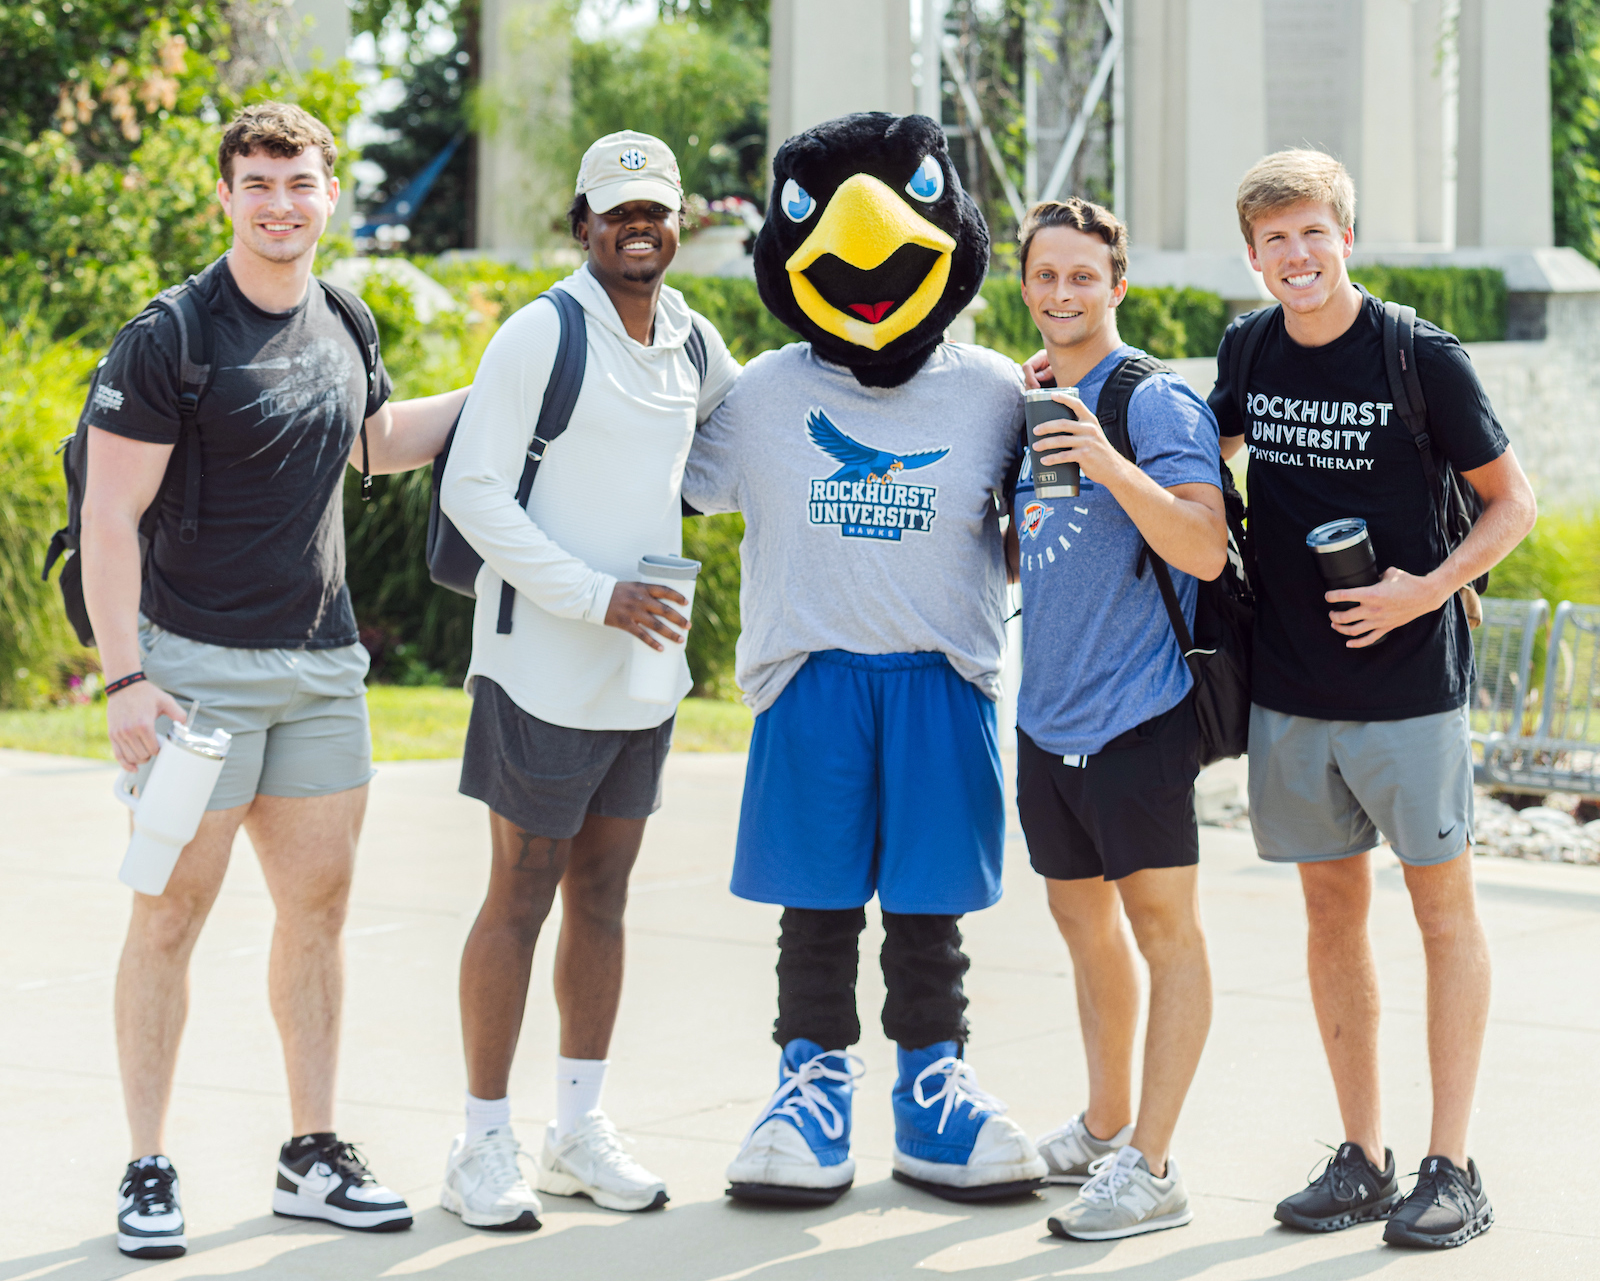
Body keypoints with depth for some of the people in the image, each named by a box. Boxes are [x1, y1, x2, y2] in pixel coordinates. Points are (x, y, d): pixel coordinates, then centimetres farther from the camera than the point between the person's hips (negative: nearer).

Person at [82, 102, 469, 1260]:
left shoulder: (342, 329, 9)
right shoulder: (169, 338, -11)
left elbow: (381, 440, 30)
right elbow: (109, 516, -13)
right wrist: (124, 678, -19)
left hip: (324, 663, 6)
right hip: (199, 665, -6)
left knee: (320, 903, 8)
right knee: (175, 910, -2)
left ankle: (314, 1157, 17)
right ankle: (150, 1170, 5)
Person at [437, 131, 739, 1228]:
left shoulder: (693, 343, 8)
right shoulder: (542, 334, -11)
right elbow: (472, 493, -14)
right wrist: (595, 595, -19)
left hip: (645, 666, 6)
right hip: (545, 669, -6)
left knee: (603, 894, 12)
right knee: (522, 898, -1)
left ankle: (582, 1127, 22)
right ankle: (485, 1143, 7)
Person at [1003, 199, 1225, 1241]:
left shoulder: (1157, 403, -10)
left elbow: (1205, 551, -21)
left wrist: (1114, 468, -31)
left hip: (1137, 713, -9)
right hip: (1048, 715, 9)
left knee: (1165, 927, -5)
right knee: (1083, 919, 18)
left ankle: (1151, 1169, -5)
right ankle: (1105, 1127, 31)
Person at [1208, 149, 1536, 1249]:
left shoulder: (1423, 359, -11)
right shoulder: (1249, 353, 3)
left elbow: (1512, 500, -3)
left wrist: (1431, 588, -17)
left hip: (1409, 679, -5)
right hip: (1292, 689, 5)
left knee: (1443, 907, 2)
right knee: (1332, 910, 9)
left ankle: (1453, 1169, 6)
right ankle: (1363, 1158, 18)